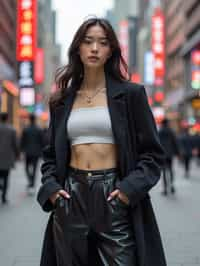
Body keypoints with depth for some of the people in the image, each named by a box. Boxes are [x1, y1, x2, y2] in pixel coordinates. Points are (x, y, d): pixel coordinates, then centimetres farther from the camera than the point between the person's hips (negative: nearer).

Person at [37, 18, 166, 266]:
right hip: (71, 197, 3)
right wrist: (50, 186, -2)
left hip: (114, 197, -3)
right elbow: (51, 154, 16)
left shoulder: (130, 93, 1)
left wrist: (130, 188, -14)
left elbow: (152, 152, 0)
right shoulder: (62, 100, 10)